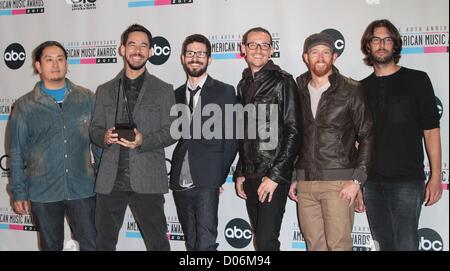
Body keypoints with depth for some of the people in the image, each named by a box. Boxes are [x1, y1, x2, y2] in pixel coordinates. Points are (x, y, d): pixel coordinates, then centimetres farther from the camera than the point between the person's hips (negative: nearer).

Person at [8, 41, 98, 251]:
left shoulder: (86, 99, 3)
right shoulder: (24, 106, 1)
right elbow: (16, 152, 3)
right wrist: (18, 193, 1)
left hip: (82, 188, 0)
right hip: (43, 192, 0)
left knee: (93, 245, 4)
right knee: (51, 246, 15)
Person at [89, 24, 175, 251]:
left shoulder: (163, 90, 5)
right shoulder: (105, 91, 13)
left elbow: (171, 131, 0)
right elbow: (94, 128, 11)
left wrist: (144, 141, -17)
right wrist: (104, 137, -12)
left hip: (147, 180, -2)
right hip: (110, 180, 3)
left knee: (157, 242, 4)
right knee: (104, 241, 12)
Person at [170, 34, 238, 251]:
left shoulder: (224, 92, 1)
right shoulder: (177, 94, 14)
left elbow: (231, 139, -1)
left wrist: (220, 177, -5)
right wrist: (174, 175, 3)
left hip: (207, 182, -4)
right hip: (180, 182, 5)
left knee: (206, 244, -9)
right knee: (191, 243, 13)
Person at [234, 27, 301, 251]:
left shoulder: (282, 81, -5)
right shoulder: (243, 85, 14)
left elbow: (293, 132, -10)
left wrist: (276, 175, -14)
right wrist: (240, 173, 13)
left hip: (274, 176, -6)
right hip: (250, 176, 6)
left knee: (266, 241, -10)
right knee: (260, 238, 12)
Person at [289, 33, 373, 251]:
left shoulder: (351, 90, -1)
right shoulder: (298, 91, 10)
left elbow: (366, 137, -2)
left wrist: (357, 180, -9)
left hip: (338, 183, -3)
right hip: (304, 183, 4)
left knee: (338, 244, -4)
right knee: (314, 244, 9)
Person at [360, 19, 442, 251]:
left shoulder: (416, 80, 2)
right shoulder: (362, 88, 10)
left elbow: (431, 130, -1)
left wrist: (436, 176, -7)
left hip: (407, 181, -3)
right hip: (371, 182, 3)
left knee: (405, 244, -6)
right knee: (383, 244, 10)